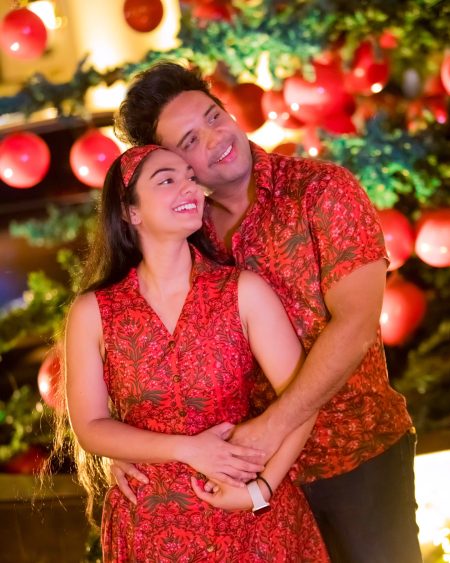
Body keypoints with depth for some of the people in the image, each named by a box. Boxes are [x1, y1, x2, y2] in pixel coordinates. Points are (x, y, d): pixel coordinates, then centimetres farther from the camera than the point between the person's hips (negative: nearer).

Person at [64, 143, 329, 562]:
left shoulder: (244, 291, -8)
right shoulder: (92, 312, -5)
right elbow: (90, 428, -5)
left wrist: (260, 490, -19)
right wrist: (187, 450, -16)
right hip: (150, 527, 0)